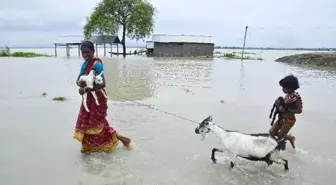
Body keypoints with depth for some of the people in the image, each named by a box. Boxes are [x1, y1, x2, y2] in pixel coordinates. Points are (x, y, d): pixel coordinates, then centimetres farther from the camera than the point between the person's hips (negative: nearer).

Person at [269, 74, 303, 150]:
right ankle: (290, 138, 26)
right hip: (282, 118, 8)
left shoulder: (295, 97, -22)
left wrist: (286, 110, -25)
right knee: (272, 132, 11)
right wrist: (280, 107, -3)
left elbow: (299, 110, -23)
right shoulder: (287, 95, 1)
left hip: (289, 120, -8)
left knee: (280, 137, 4)